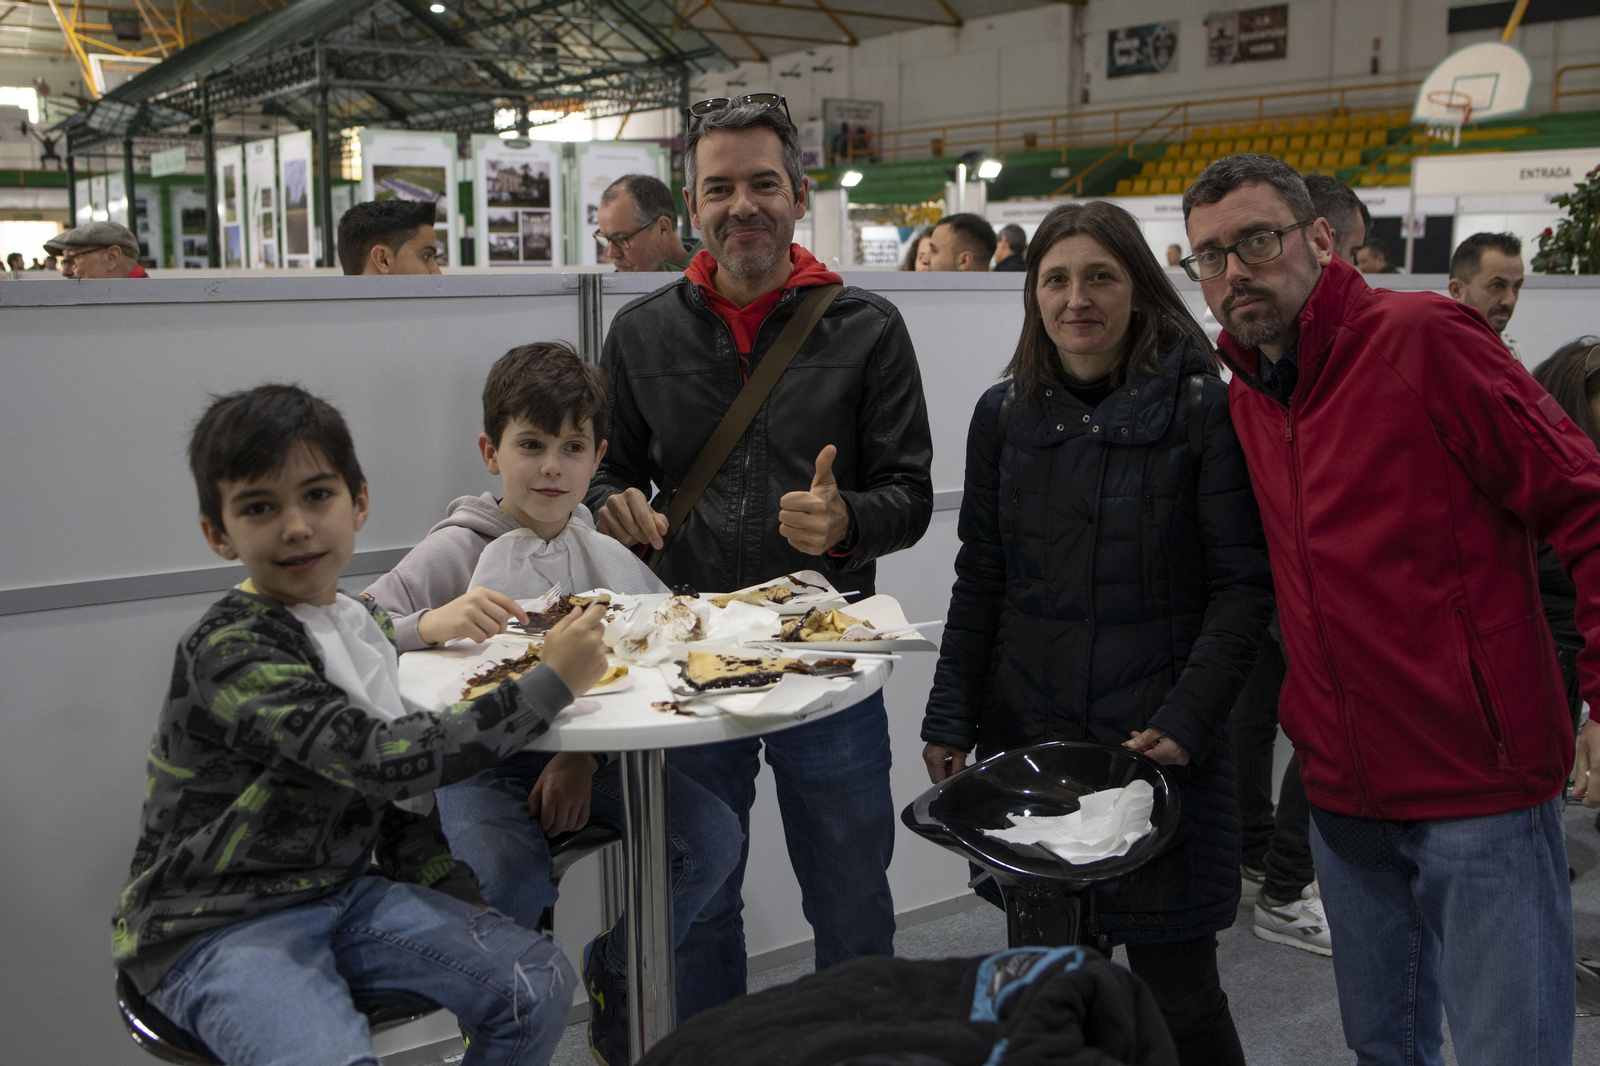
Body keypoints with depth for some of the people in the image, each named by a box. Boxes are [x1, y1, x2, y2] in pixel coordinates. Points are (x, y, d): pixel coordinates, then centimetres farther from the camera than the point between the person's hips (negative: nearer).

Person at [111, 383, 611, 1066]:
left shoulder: (364, 628, 6)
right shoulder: (230, 651, -20)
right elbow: (381, 759, -31)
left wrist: (461, 905, 4)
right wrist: (550, 682, -26)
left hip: (339, 891, 7)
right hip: (217, 927, -7)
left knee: (537, 982, -3)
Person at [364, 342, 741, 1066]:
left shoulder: (607, 552, 5)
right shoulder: (455, 551, -7)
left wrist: (582, 758, -14)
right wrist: (431, 624, -35)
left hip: (586, 754, 4)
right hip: (478, 760, -4)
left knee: (711, 833, -15)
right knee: (508, 884, -33)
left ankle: (618, 979, 15)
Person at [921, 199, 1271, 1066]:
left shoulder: (1199, 408, -5)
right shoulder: (1004, 414, 6)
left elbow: (1244, 583, -6)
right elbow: (979, 583, 11)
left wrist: (1187, 720, -14)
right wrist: (950, 720, 7)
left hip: (1159, 740, -3)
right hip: (1027, 735, 3)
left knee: (1175, 987, 3)